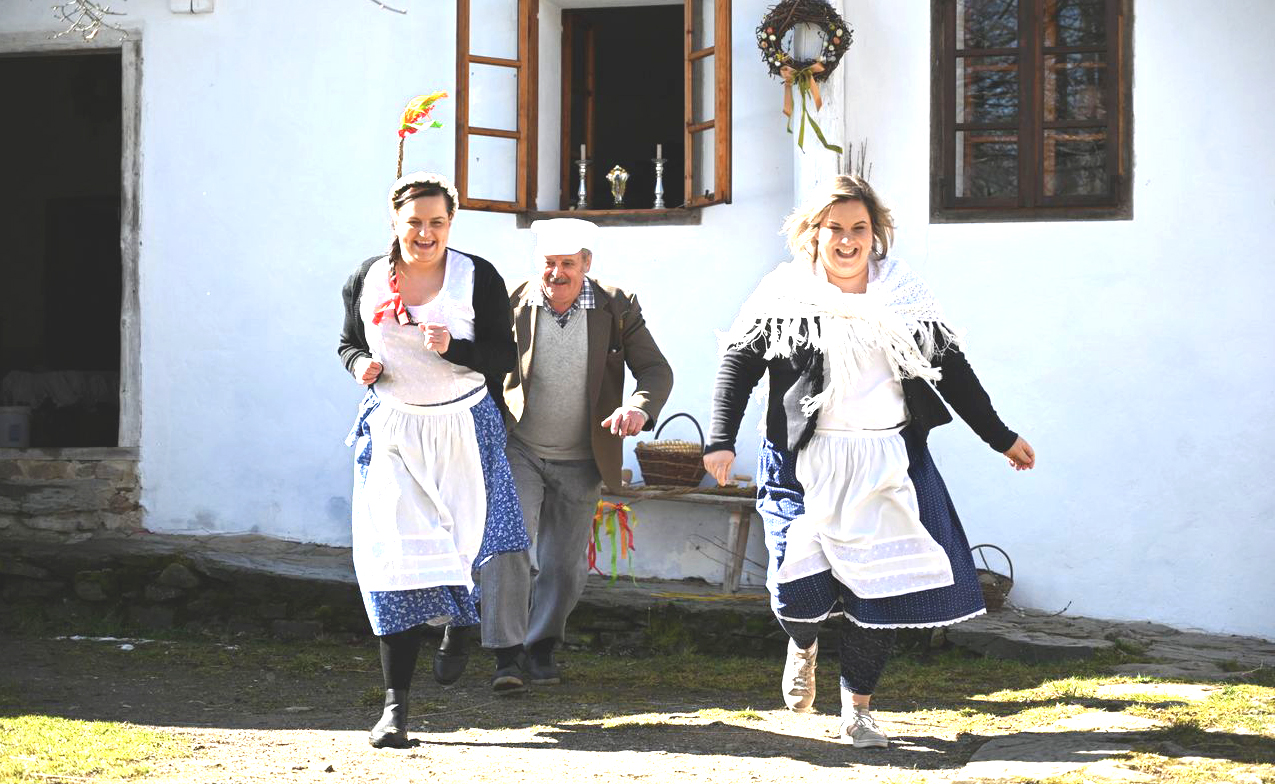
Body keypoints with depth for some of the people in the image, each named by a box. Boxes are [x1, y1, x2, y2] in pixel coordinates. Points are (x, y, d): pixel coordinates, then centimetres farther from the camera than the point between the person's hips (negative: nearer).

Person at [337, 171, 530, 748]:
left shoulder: (478, 278, -4)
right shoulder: (366, 280, 3)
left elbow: (504, 358, -4)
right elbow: (348, 343, 17)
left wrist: (453, 348, -22)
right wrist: (359, 363, -6)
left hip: (464, 427, -1)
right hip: (392, 431, 1)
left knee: (455, 549, 3)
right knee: (396, 558, -7)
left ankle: (458, 627, 42)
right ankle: (395, 703, -4)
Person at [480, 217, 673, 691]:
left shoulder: (616, 309, -6)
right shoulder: (511, 305, -8)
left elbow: (656, 370, -8)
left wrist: (640, 407, -29)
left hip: (580, 461, 2)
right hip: (518, 451, -2)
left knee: (566, 567, 9)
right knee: (506, 545, -18)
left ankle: (541, 645, 30)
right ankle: (508, 654, -13)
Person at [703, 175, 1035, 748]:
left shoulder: (903, 294, 8)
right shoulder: (787, 294, 1)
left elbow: (951, 367, 16)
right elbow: (738, 362, 2)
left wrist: (1000, 438, 19)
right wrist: (721, 439, -9)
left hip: (888, 463, 2)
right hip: (806, 464, -2)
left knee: (883, 583, -1)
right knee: (799, 589, -12)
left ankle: (857, 710, 17)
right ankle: (803, 645, 27)